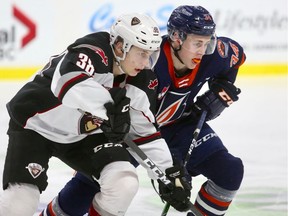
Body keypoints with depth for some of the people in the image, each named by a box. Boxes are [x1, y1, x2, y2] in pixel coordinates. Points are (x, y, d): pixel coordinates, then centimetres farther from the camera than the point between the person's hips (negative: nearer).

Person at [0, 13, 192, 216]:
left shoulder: (139, 81, -6)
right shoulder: (92, 51, -28)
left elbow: (145, 130, 1)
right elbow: (67, 81, -49)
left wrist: (169, 172, -7)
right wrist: (108, 105, -62)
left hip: (82, 135, 6)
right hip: (36, 123, -6)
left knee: (125, 183, -14)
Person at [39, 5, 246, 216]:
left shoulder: (212, 54, -20)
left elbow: (237, 53, 6)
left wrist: (221, 91, -5)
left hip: (180, 125, 5)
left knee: (229, 172, -11)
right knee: (89, 183, -14)